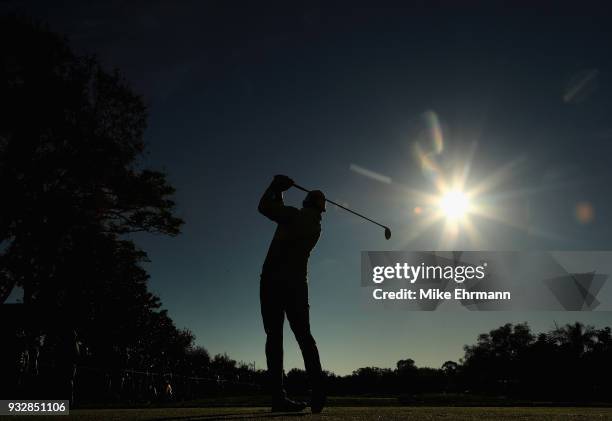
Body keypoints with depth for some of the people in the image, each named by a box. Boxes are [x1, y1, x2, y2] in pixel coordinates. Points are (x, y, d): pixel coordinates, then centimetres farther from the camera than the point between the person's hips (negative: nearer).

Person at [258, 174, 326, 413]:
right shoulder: (315, 227, 17)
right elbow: (282, 217, 26)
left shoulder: (295, 216, -3)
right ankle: (318, 393, -9)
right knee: (304, 336, 5)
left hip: (274, 280, -5)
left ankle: (279, 396, -11)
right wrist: (278, 191, 27)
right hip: (297, 283, 5)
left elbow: (264, 207, -1)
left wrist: (276, 187, 13)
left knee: (274, 335, -5)